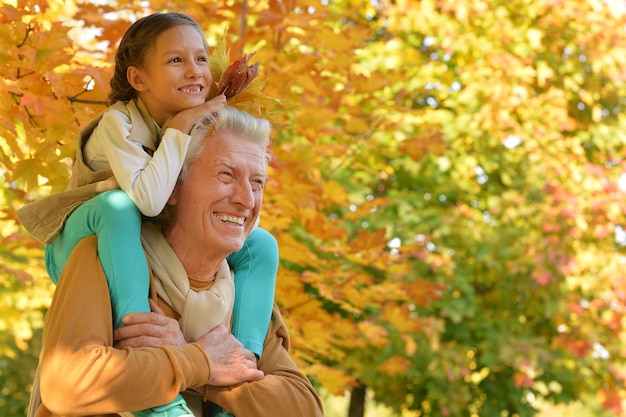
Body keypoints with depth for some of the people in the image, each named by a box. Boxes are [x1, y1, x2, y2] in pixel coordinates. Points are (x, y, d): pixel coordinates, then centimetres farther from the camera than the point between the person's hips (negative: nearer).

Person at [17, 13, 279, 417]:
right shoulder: (119, 123, -23)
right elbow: (147, 200, -41)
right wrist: (180, 128, -31)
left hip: (152, 255, 6)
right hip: (84, 248, -6)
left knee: (261, 245, -9)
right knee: (118, 204, -39)